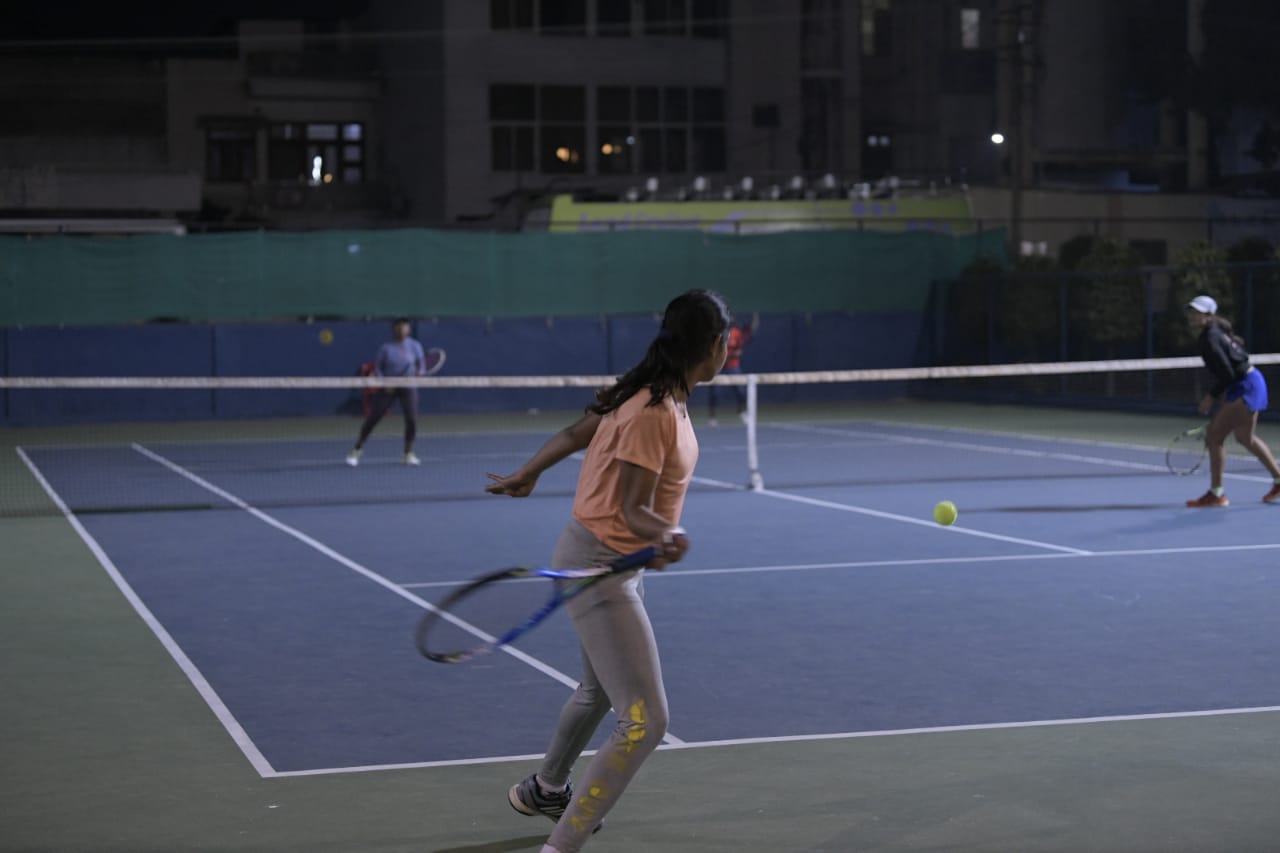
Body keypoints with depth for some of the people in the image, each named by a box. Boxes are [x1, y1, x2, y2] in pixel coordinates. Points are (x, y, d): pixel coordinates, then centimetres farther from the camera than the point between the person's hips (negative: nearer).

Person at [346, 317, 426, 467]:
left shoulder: (415, 346, -1)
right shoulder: (386, 348, -4)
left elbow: (421, 365, 2)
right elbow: (377, 368, 1)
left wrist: (419, 372, -21)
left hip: (408, 387, 1)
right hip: (388, 388, -1)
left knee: (412, 420, -13)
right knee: (371, 419, -3)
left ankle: (408, 454, 6)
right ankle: (356, 451, 12)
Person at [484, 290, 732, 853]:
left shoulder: (660, 397, 1)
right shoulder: (653, 414, -27)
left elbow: (574, 434, 12)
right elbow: (634, 510, -23)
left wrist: (527, 475, 26)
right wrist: (665, 536, -43)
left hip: (619, 564, 11)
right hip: (600, 568, -11)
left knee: (599, 689, 32)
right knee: (646, 722, -15)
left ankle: (543, 790, 56)